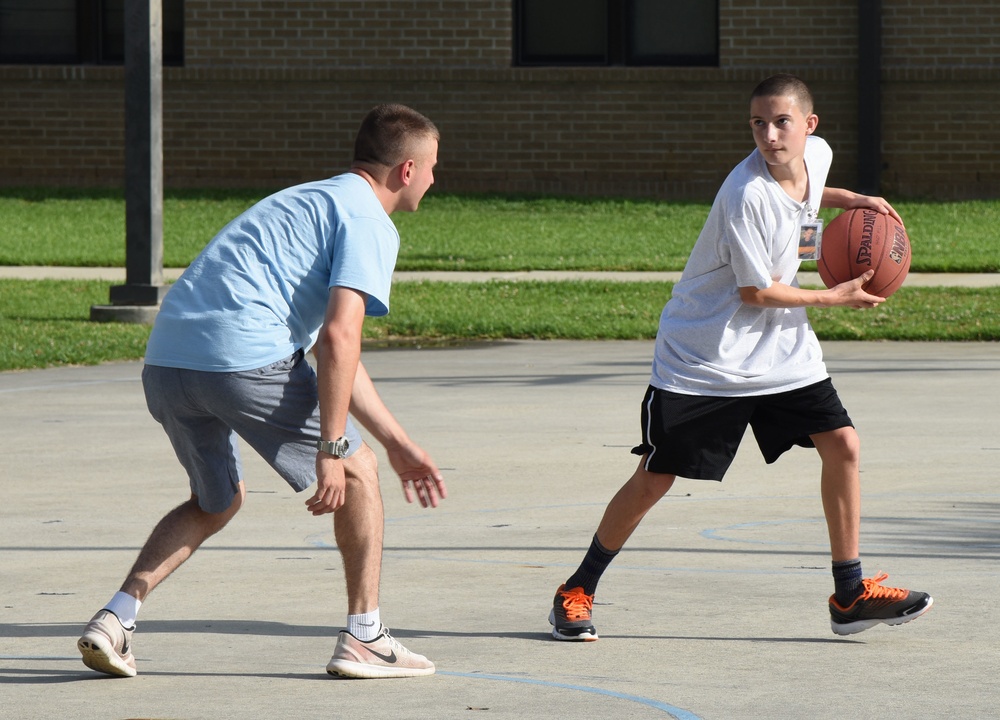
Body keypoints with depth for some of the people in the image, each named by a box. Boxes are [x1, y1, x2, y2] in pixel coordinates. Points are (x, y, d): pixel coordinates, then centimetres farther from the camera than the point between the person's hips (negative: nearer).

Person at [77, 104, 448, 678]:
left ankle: (115, 619, 11)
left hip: (165, 357, 8)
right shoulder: (370, 222, 3)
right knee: (357, 471, 11)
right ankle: (364, 638, 12)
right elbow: (339, 337, -13)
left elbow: (333, 350, 36)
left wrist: (398, 444, 36)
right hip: (246, 356, -8)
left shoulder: (313, 201, 32)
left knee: (218, 501, 27)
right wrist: (331, 451, -11)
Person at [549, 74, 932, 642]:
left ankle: (850, 593, 5)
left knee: (842, 444, -5)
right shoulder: (747, 194, -25)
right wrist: (835, 298, -9)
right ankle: (578, 591, 13)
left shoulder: (817, 155, -1)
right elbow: (756, 292, -19)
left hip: (782, 353, 7)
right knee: (654, 478, -3)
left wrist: (850, 200, 10)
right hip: (702, 356, -7)